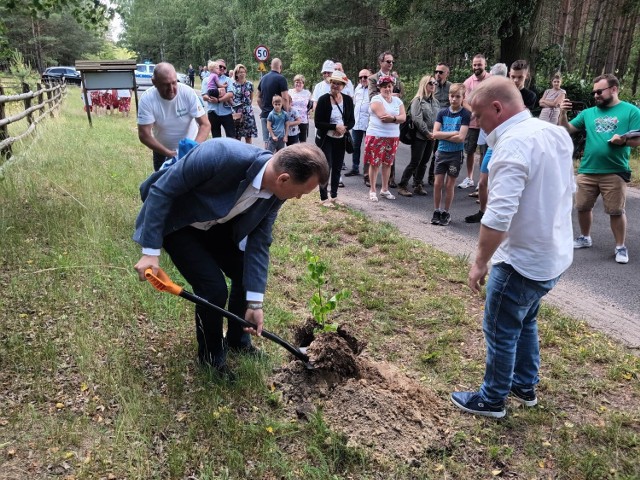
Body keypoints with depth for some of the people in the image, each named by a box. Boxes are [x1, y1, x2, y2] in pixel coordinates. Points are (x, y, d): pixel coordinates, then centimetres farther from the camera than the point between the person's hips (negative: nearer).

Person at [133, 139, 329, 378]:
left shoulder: (275, 190, -18)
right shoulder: (220, 155, -39)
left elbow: (259, 243, -10)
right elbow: (161, 190, -28)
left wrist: (255, 303, -11)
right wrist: (151, 251, -27)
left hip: (216, 222, 6)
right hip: (176, 222, -6)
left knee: (246, 275, 4)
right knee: (214, 288, -14)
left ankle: (237, 340, 31)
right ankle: (211, 354, 15)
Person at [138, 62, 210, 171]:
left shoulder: (188, 92, -23)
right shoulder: (147, 99, -22)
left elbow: (205, 125, -22)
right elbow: (144, 135, -23)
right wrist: (169, 153, -35)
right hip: (162, 150, 1)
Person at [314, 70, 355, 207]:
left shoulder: (348, 100, 1)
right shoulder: (323, 99, -10)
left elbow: (351, 120, 6)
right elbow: (318, 122, -13)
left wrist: (344, 128, -15)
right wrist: (335, 127, -23)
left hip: (340, 140, 4)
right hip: (325, 139, -4)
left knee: (337, 168, 10)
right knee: (326, 167, -5)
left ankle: (334, 196, 23)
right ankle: (324, 198, 7)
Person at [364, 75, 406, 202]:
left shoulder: (397, 100, 11)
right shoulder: (376, 99, -6)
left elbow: (403, 117, -1)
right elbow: (383, 116, -19)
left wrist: (392, 118, -19)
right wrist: (397, 118, -9)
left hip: (393, 137, 5)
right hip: (376, 136, -5)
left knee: (388, 163, 11)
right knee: (374, 163, 0)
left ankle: (385, 189, 23)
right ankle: (372, 190, 10)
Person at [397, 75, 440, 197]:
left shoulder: (435, 102, 14)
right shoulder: (418, 100, -6)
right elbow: (417, 119, -15)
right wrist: (427, 132, -14)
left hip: (431, 137, 6)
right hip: (420, 136, -6)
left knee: (424, 162, 9)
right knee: (415, 162, -7)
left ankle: (418, 186, 18)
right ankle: (402, 186, 1)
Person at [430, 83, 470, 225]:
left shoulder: (465, 114, -7)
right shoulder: (442, 112, 2)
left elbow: (461, 138, -16)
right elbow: (435, 134, -6)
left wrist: (443, 135, -11)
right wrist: (452, 133, -14)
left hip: (456, 154, -3)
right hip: (441, 152, 3)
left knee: (449, 185, 5)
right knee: (438, 183, 4)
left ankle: (446, 213, 18)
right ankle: (436, 212, 17)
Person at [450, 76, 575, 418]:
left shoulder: (513, 144, -25)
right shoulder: (556, 133, 5)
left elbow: (499, 215, -31)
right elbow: (568, 191, 17)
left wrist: (480, 261, -22)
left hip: (523, 260, -9)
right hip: (554, 254, 10)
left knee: (500, 332, 7)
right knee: (525, 321, 25)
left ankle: (491, 400, 25)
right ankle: (525, 386, 40)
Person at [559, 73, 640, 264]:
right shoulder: (588, 113, 12)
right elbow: (567, 130, 9)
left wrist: (623, 141, -26)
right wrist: (563, 114, -7)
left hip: (615, 172, -4)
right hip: (587, 170, 4)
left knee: (616, 211, 0)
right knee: (583, 207, 11)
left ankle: (620, 247, 13)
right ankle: (585, 238, 31)